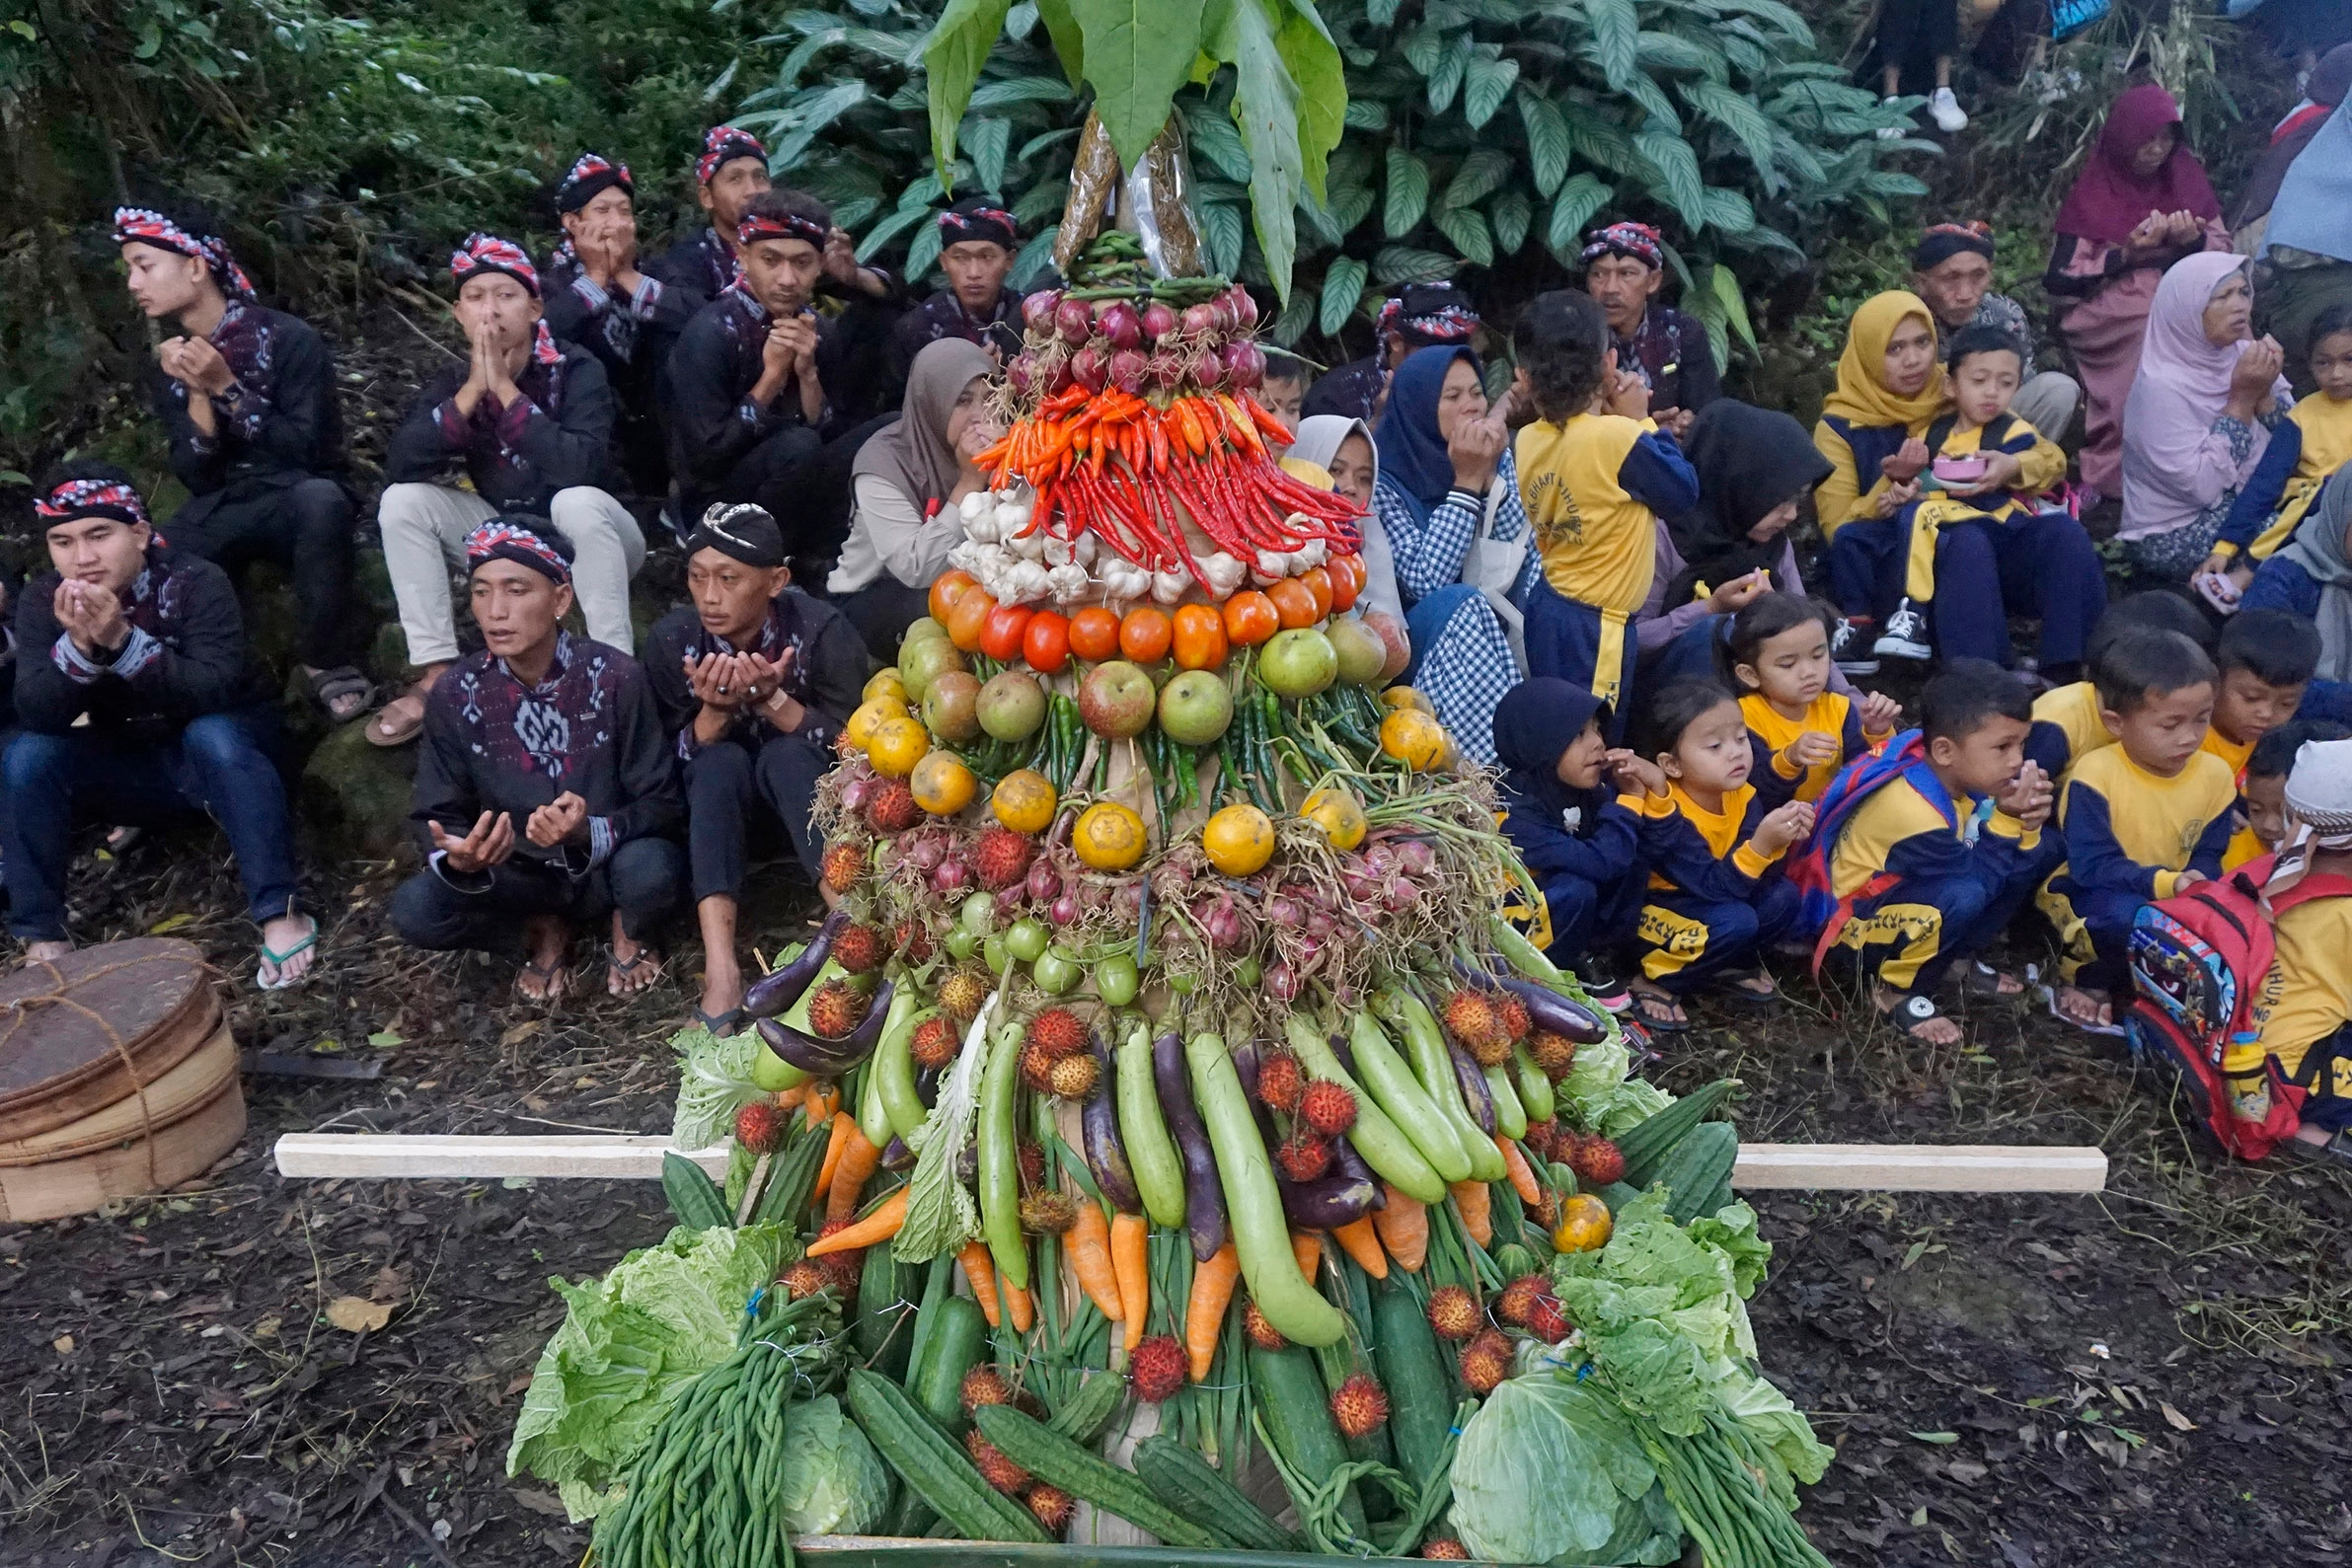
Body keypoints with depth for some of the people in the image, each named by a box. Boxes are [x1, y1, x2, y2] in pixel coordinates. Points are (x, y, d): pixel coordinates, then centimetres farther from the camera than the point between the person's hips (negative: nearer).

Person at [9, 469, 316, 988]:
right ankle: (42, 934, -14)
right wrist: (79, 646, -38)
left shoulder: (196, 581, -20)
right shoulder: (42, 600, -9)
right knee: (28, 755, -21)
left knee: (213, 735, -35)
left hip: (218, 759, -3)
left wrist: (122, 641, -43)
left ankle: (279, 912, -35)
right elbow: (37, 715, -20)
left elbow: (215, 690, -31)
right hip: (129, 768, 4)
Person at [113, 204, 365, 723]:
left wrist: (227, 388, -22)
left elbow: (310, 451, -16)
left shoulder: (288, 338, -10)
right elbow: (197, 478, -1)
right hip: (223, 509, 4)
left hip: (298, 501, -4)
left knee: (321, 498, -40)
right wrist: (198, 394, -15)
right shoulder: (171, 361, 6)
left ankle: (325, 665, -27)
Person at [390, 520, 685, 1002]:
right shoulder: (454, 694, -10)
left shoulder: (616, 677, -17)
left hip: (607, 867, -2)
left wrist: (591, 832, -35)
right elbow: (437, 816, -5)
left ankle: (628, 936, 2)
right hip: (517, 877, 2)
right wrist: (455, 859, -30)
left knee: (653, 867, -36)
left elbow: (660, 802, -14)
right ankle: (543, 932, 6)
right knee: (414, 911, -25)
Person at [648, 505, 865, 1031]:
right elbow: (679, 758, -12)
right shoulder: (673, 638, -16)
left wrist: (772, 698, -34)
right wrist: (715, 709, -33)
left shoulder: (823, 630, -21)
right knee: (721, 760, -32)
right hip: (716, 797, 1)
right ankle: (721, 972, -42)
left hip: (809, 791, -1)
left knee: (787, 754, -33)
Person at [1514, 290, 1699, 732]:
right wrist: (1640, 420, -1)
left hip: (1544, 608, 7)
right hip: (1593, 624, -7)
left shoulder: (1526, 441, -1)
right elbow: (1684, 492, -7)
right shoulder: (1618, 436, -21)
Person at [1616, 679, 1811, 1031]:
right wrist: (1762, 843, -43)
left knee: (1782, 897, -16)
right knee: (1737, 921, -31)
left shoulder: (1744, 797, -7)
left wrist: (1781, 839, -29)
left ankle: (1734, 966, 7)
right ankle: (1657, 982, -11)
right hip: (1660, 912, -7)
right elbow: (1714, 886, -33)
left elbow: (1756, 876, -11)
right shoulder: (1669, 816, -28)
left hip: (1711, 905, 7)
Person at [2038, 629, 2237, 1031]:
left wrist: (2195, 887, -24)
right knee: (2125, 913, -38)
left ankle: (2098, 982, -9)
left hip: (2174, 898, 6)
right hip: (2088, 893, -6)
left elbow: (2207, 858, -1)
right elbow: (2092, 866, -23)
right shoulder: (2095, 774, -20)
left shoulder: (2215, 775, -4)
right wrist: (2164, 883, -37)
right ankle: (2088, 978, -7)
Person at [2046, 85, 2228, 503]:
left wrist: (2193, 241, -12)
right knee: (2151, 330, -36)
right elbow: (2058, 281, -9)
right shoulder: (2092, 192, -2)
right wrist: (2125, 255, -18)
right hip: (2107, 317, -4)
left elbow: (2225, 251, 10)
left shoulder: (2186, 176, 9)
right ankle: (2113, 472, -28)